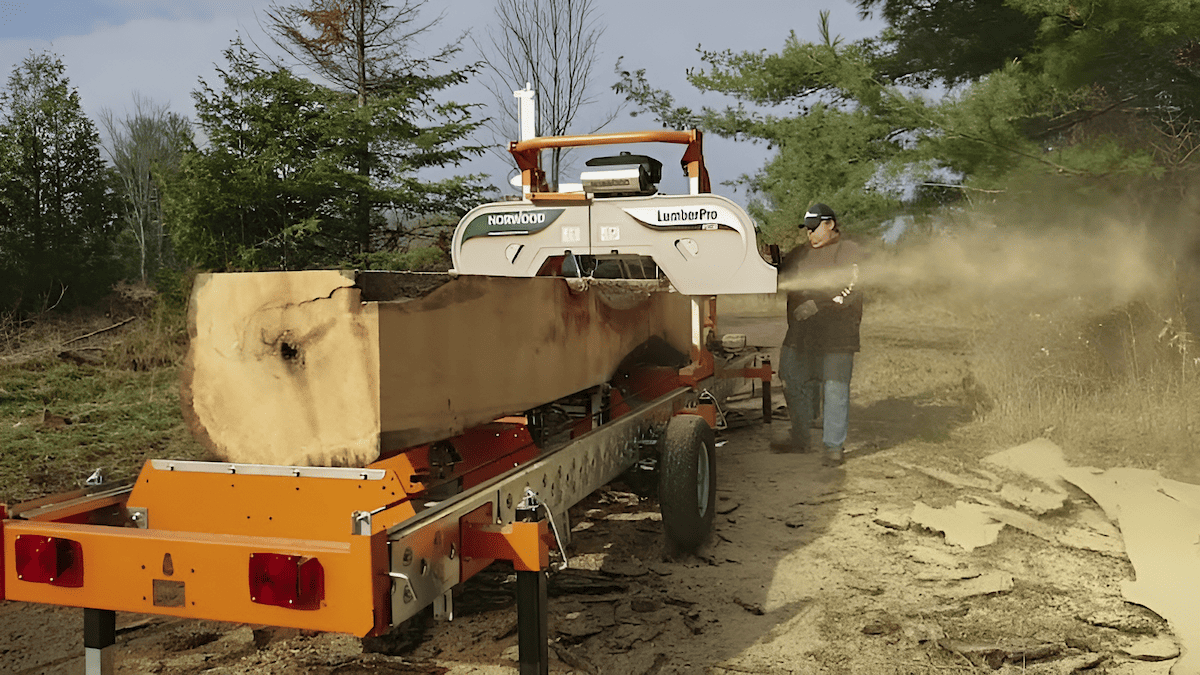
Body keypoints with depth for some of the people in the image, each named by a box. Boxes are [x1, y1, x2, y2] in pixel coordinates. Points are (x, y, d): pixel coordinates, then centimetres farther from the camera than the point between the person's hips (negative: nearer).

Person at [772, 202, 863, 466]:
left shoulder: (850, 252, -1)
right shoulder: (800, 253, 17)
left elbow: (850, 291, -12)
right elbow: (781, 279, 24)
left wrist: (817, 305, -20)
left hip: (836, 335, -6)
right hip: (800, 333, 6)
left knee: (835, 389, -3)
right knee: (794, 384, 10)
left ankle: (834, 446, 7)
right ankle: (799, 439, 25)